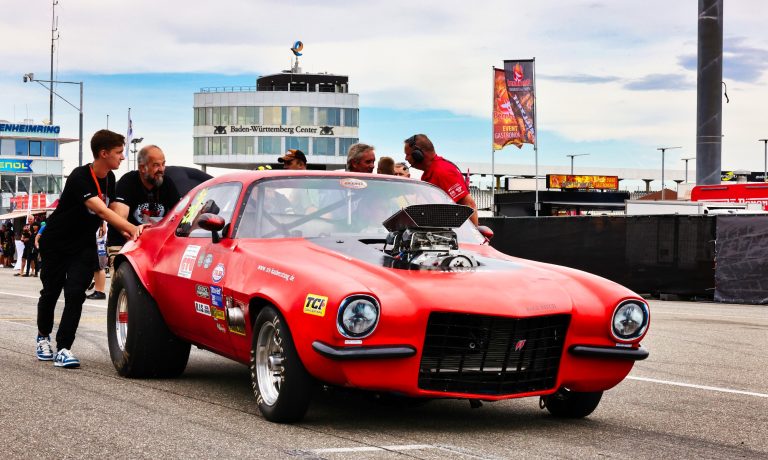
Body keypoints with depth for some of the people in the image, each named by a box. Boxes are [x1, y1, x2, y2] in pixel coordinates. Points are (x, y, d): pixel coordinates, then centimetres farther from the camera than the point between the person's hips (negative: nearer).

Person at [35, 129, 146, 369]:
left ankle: (63, 349, -11)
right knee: (51, 292, 11)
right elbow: (101, 211, -38)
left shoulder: (109, 178, -3)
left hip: (83, 245, 4)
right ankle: (43, 336, 36)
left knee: (75, 294, -11)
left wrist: (124, 231, -12)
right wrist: (132, 228, -47)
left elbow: (109, 211, 8)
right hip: (56, 242, -4)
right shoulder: (80, 177, -27)